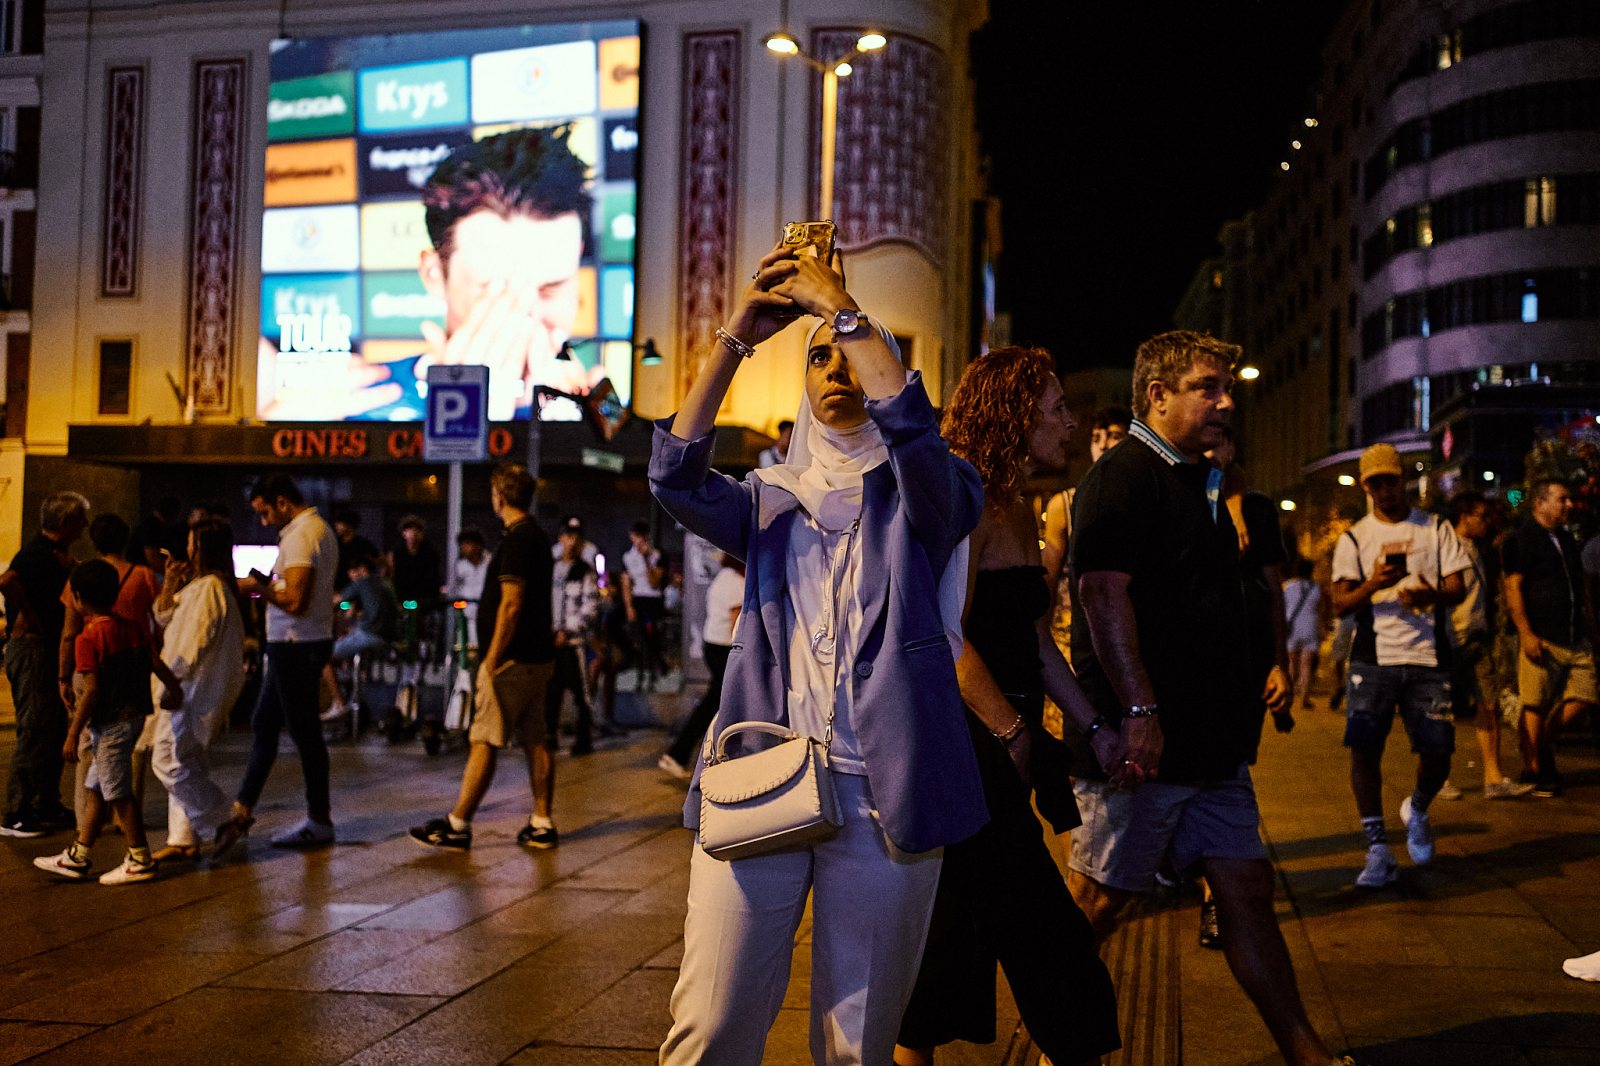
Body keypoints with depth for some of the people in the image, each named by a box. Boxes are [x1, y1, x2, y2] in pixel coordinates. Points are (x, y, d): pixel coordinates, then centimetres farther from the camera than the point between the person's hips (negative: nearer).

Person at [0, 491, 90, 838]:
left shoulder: (51, 553, 15)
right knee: (35, 733, -7)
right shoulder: (40, 553, -16)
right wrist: (29, 617, -23)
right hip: (31, 649, -10)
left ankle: (47, 806, 24)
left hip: (45, 650, 10)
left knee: (53, 730, 15)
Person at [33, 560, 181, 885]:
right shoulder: (130, 629, 5)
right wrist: (175, 691, 29)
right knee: (95, 789, 16)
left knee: (118, 793, 0)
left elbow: (91, 691, -20)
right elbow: (157, 664, 10)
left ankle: (140, 860, 7)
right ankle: (76, 858, 24)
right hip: (134, 715, 9)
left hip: (111, 724, -9)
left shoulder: (87, 639, -16)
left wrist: (72, 735, -14)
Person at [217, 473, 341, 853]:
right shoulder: (318, 528, 14)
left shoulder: (301, 535, -18)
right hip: (293, 645, 11)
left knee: (304, 733, 0)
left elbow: (295, 602, -26)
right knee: (263, 725, 15)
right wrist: (267, 583, 9)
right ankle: (242, 810, 21)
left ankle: (319, 822, 11)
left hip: (297, 647, -11)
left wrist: (257, 587, -12)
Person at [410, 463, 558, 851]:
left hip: (512, 660, -9)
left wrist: (492, 659, -17)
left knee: (484, 742, -3)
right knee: (536, 740, 9)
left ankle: (457, 824, 3)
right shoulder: (537, 536, 15)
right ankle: (542, 824, 12)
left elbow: (511, 604, -21)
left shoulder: (516, 540, -15)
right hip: (537, 656, 9)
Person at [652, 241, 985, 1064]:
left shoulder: (924, 502, 8)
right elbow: (676, 477, -4)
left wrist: (840, 306, -10)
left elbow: (911, 428, -16)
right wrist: (736, 336, -7)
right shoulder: (771, 504, 15)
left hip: (881, 798, -2)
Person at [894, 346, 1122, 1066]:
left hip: (1001, 747, 10)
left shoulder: (1018, 513, 16)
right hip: (967, 745, -10)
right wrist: (1014, 731, -15)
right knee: (1041, 935, -4)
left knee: (958, 939, 15)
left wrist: (1092, 728, 13)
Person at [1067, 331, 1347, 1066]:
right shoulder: (1121, 476, -10)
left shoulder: (1199, 483, 19)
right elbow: (1104, 593, -21)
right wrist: (1139, 711, -26)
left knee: (1246, 888, 12)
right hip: (1145, 739, -9)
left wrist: (1245, 697, 23)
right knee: (1097, 902, 1)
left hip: (1210, 740, 9)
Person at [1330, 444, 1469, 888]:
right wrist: (1372, 585, -20)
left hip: (1428, 657, 0)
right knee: (1363, 748, -11)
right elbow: (1341, 603, 1)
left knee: (1437, 752, -3)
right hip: (1374, 656, 0)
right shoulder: (1354, 538, 9)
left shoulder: (1436, 529, 11)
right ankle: (1378, 851, -1)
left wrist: (1432, 595, -19)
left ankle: (1417, 810, 31)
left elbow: (1459, 586, 4)